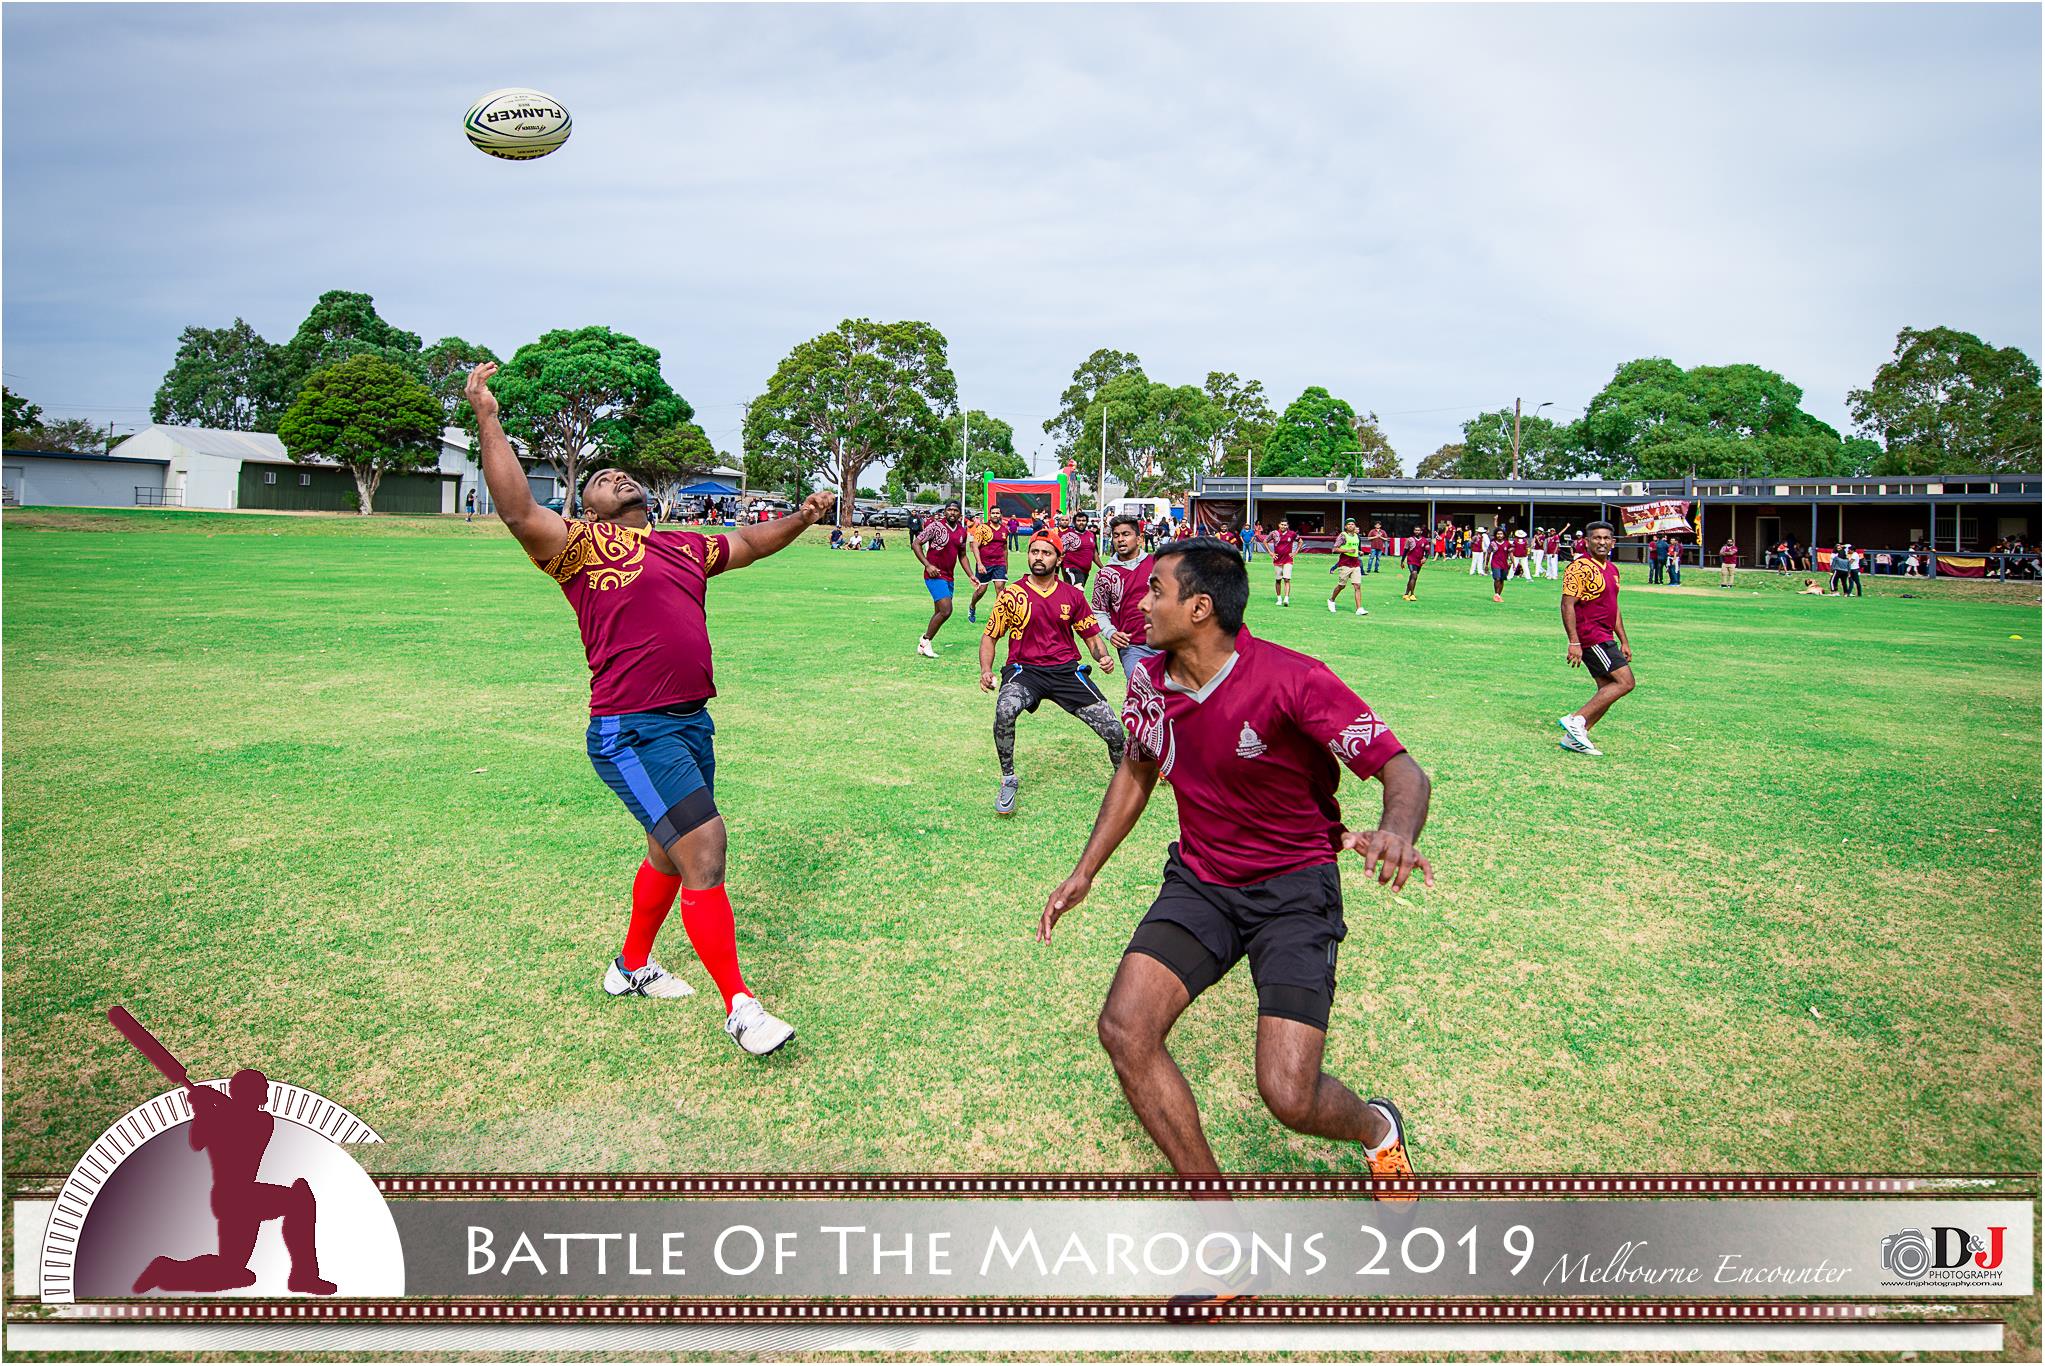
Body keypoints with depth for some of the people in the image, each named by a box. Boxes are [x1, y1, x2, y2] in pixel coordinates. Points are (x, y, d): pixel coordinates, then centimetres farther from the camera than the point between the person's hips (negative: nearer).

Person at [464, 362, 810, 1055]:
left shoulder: (686, 547, 16)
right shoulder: (582, 545, -3)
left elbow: (749, 543, 32)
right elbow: (518, 511, -20)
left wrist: (801, 519, 21)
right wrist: (487, 420, -24)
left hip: (693, 721, 8)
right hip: (633, 732, -8)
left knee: (671, 852, 22)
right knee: (704, 849, -14)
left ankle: (632, 965, 44)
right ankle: (739, 1007, -3)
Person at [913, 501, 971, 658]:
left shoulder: (962, 531, 10)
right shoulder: (936, 526, -11)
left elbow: (962, 555, 23)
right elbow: (915, 544, -10)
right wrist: (928, 565, -17)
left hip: (948, 577, 8)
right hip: (935, 575, -8)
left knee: (940, 613, 10)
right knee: (946, 610, -17)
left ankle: (923, 645, 21)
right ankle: (926, 641, -3)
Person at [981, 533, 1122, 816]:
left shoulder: (1072, 595, 7)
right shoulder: (1011, 594, 2)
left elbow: (1091, 635, 14)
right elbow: (990, 636, 6)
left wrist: (1104, 657, -8)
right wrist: (986, 670, -11)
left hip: (1066, 670, 2)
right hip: (1024, 670, -2)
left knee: (1114, 730, -10)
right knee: (1004, 711, -35)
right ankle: (1008, 780, -11)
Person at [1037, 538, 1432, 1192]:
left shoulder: (1293, 680, -21)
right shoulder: (1149, 682, -3)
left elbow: (1401, 770, -21)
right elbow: (1135, 772, 16)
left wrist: (1397, 831, -44)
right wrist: (1084, 872, 16)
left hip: (1294, 887, -5)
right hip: (1198, 879, 5)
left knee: (1288, 1094, -16)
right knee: (1124, 1031, -16)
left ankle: (1376, 1128, 24)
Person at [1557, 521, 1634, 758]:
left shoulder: (1612, 569, 17)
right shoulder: (1580, 567, -11)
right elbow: (1567, 606, -16)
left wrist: (1624, 642, 22)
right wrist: (1574, 642, -22)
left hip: (1605, 638, 9)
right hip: (1590, 637, -9)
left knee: (1608, 689, 6)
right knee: (1624, 681, -15)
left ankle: (1574, 736, 9)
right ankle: (1576, 719, -13)